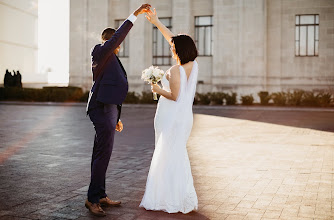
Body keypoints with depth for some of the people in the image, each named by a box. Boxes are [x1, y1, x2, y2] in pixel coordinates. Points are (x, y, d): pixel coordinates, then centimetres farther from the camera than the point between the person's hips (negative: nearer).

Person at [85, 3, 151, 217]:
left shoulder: (110, 60, 23)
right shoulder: (100, 51, -4)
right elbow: (118, 37, -23)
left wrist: (116, 118, 23)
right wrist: (135, 14, -20)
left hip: (108, 109, 10)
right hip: (103, 109, -10)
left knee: (101, 154, 12)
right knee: (103, 153, -10)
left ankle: (100, 196, 20)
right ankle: (92, 199, -3)